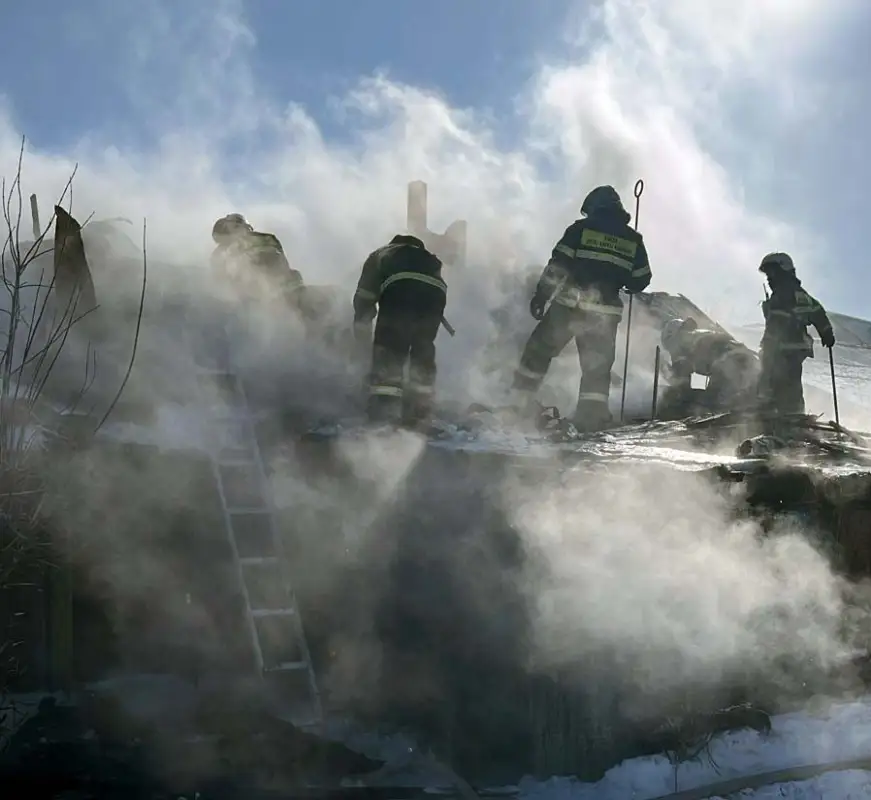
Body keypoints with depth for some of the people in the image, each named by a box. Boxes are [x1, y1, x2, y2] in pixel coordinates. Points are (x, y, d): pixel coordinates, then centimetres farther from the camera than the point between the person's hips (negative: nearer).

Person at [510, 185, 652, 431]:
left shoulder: (581, 229, 0)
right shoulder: (633, 240, 8)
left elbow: (557, 265, -7)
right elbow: (641, 281, 12)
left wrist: (541, 295, -4)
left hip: (570, 305, -2)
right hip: (606, 312, 2)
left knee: (539, 351, 11)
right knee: (598, 367, 10)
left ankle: (517, 403, 10)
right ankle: (591, 417, 4)